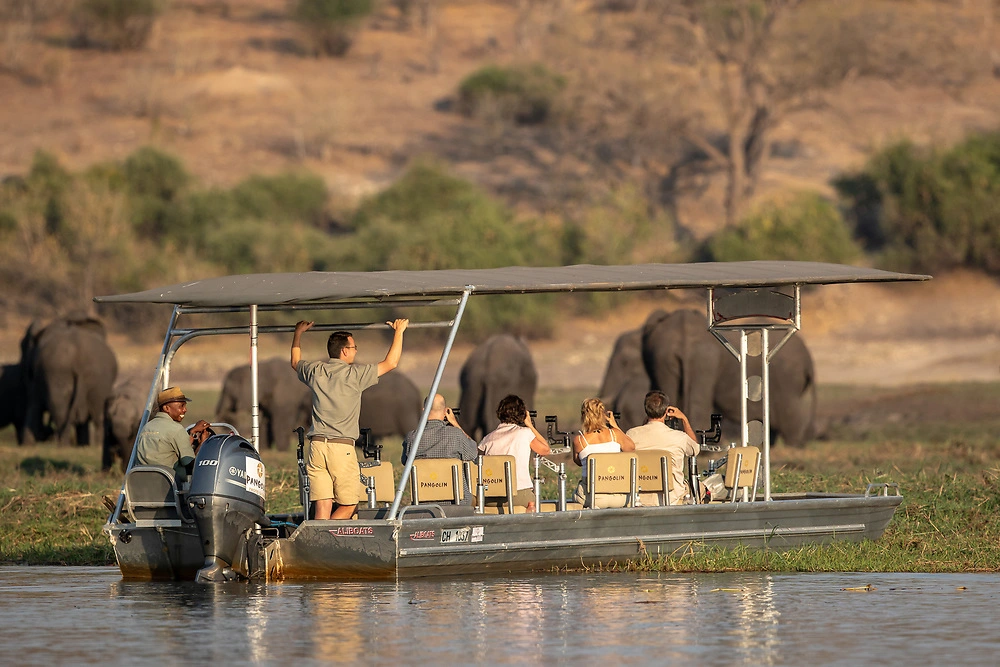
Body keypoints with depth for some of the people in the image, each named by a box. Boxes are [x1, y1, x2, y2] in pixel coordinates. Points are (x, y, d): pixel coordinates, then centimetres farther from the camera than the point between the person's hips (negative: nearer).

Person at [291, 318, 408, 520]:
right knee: (349, 505, 2)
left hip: (316, 445, 5)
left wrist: (298, 333, 45)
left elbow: (295, 362, 31)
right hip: (342, 447, -5)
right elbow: (390, 363, 2)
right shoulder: (354, 374, -6)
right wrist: (398, 332, 13)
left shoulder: (315, 372, 7)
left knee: (323, 505, 2)